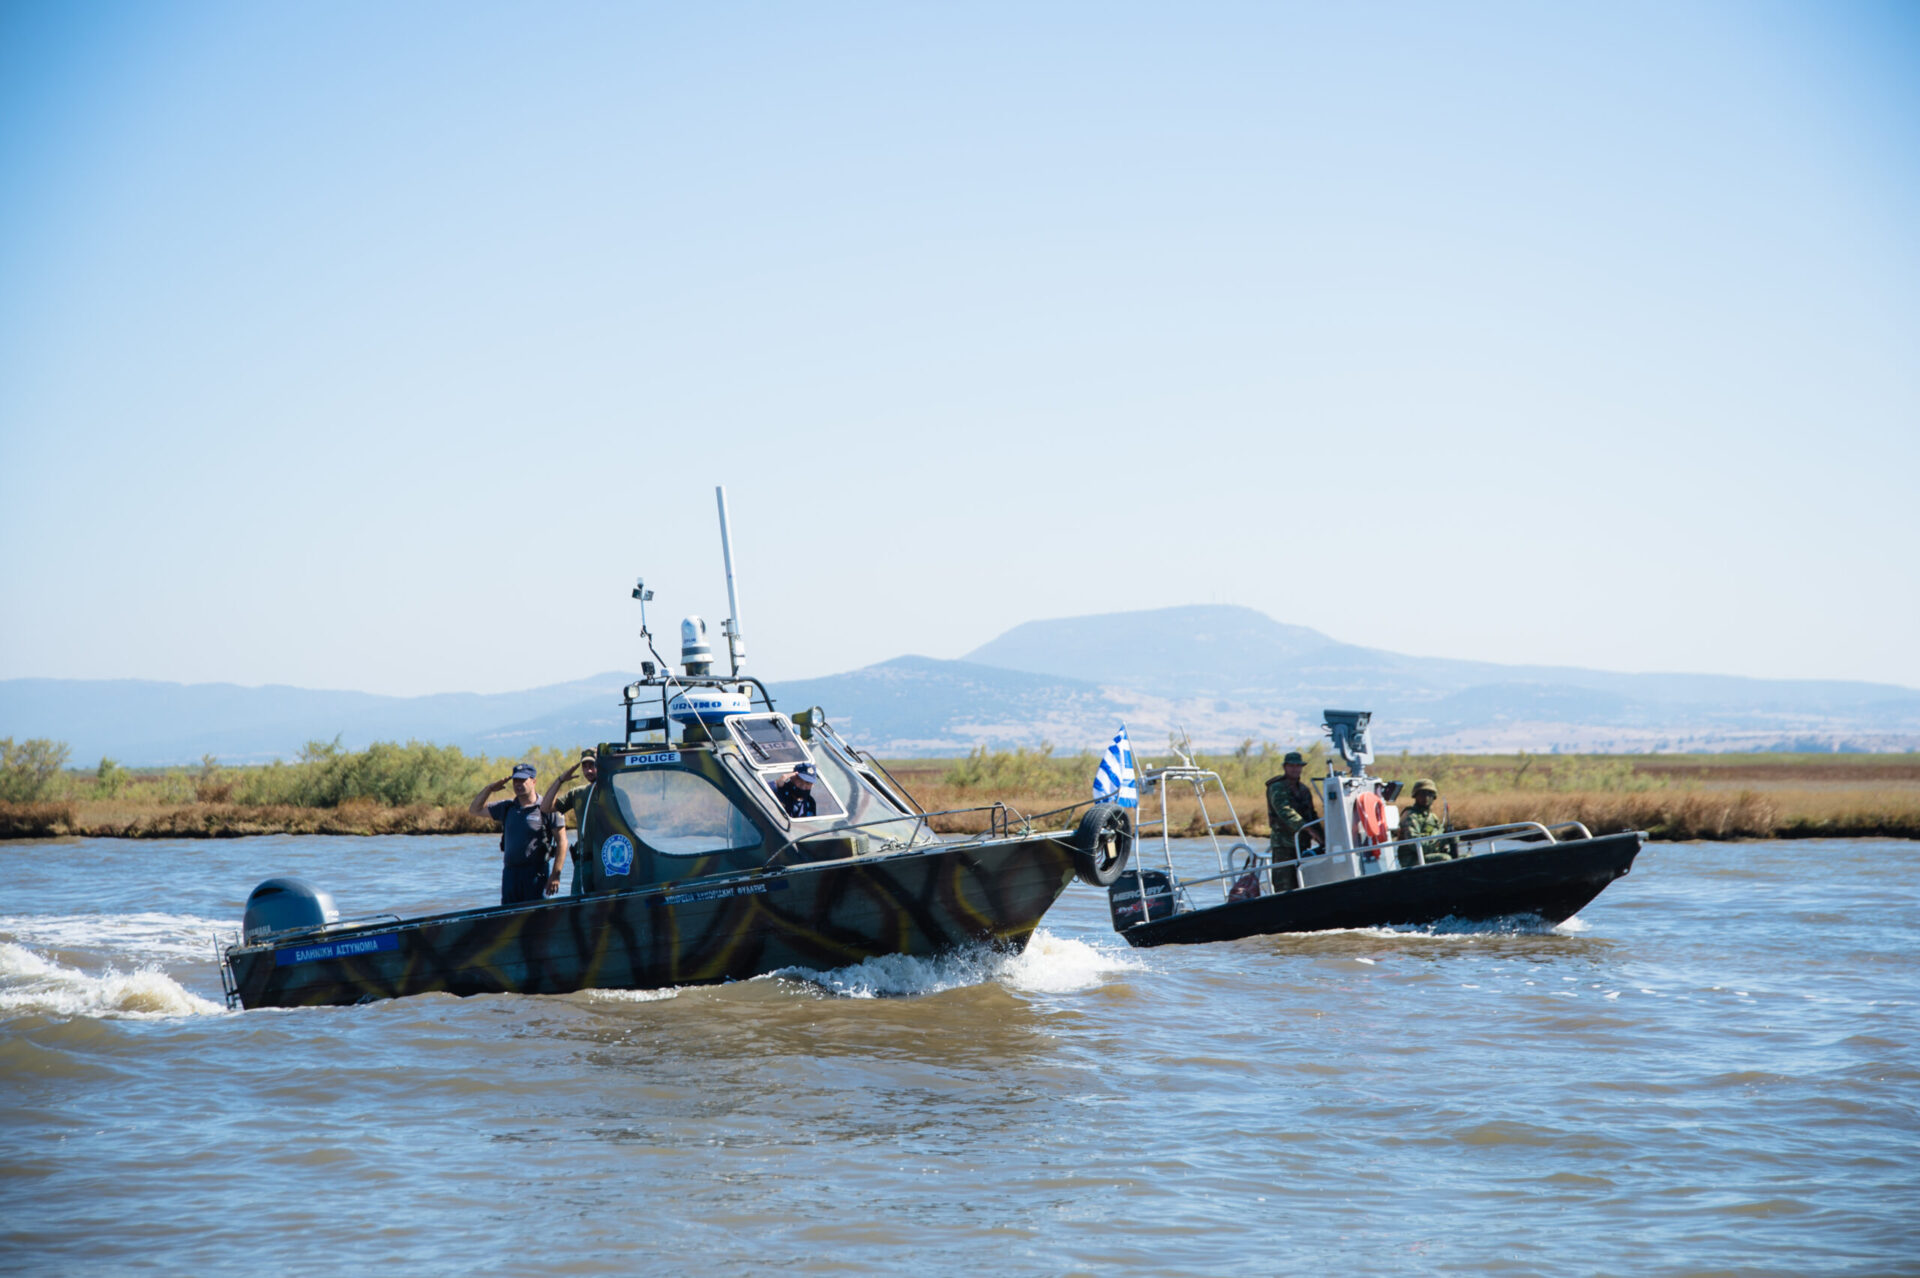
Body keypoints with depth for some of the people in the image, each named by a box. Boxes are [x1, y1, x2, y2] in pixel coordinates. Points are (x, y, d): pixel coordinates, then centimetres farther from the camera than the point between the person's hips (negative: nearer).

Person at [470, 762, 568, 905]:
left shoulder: (546, 808, -4)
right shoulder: (507, 808, 14)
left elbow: (562, 842, -6)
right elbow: (475, 809, 22)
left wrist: (555, 875, -12)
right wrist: (489, 789, 5)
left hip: (537, 873, -6)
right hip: (510, 873, 6)